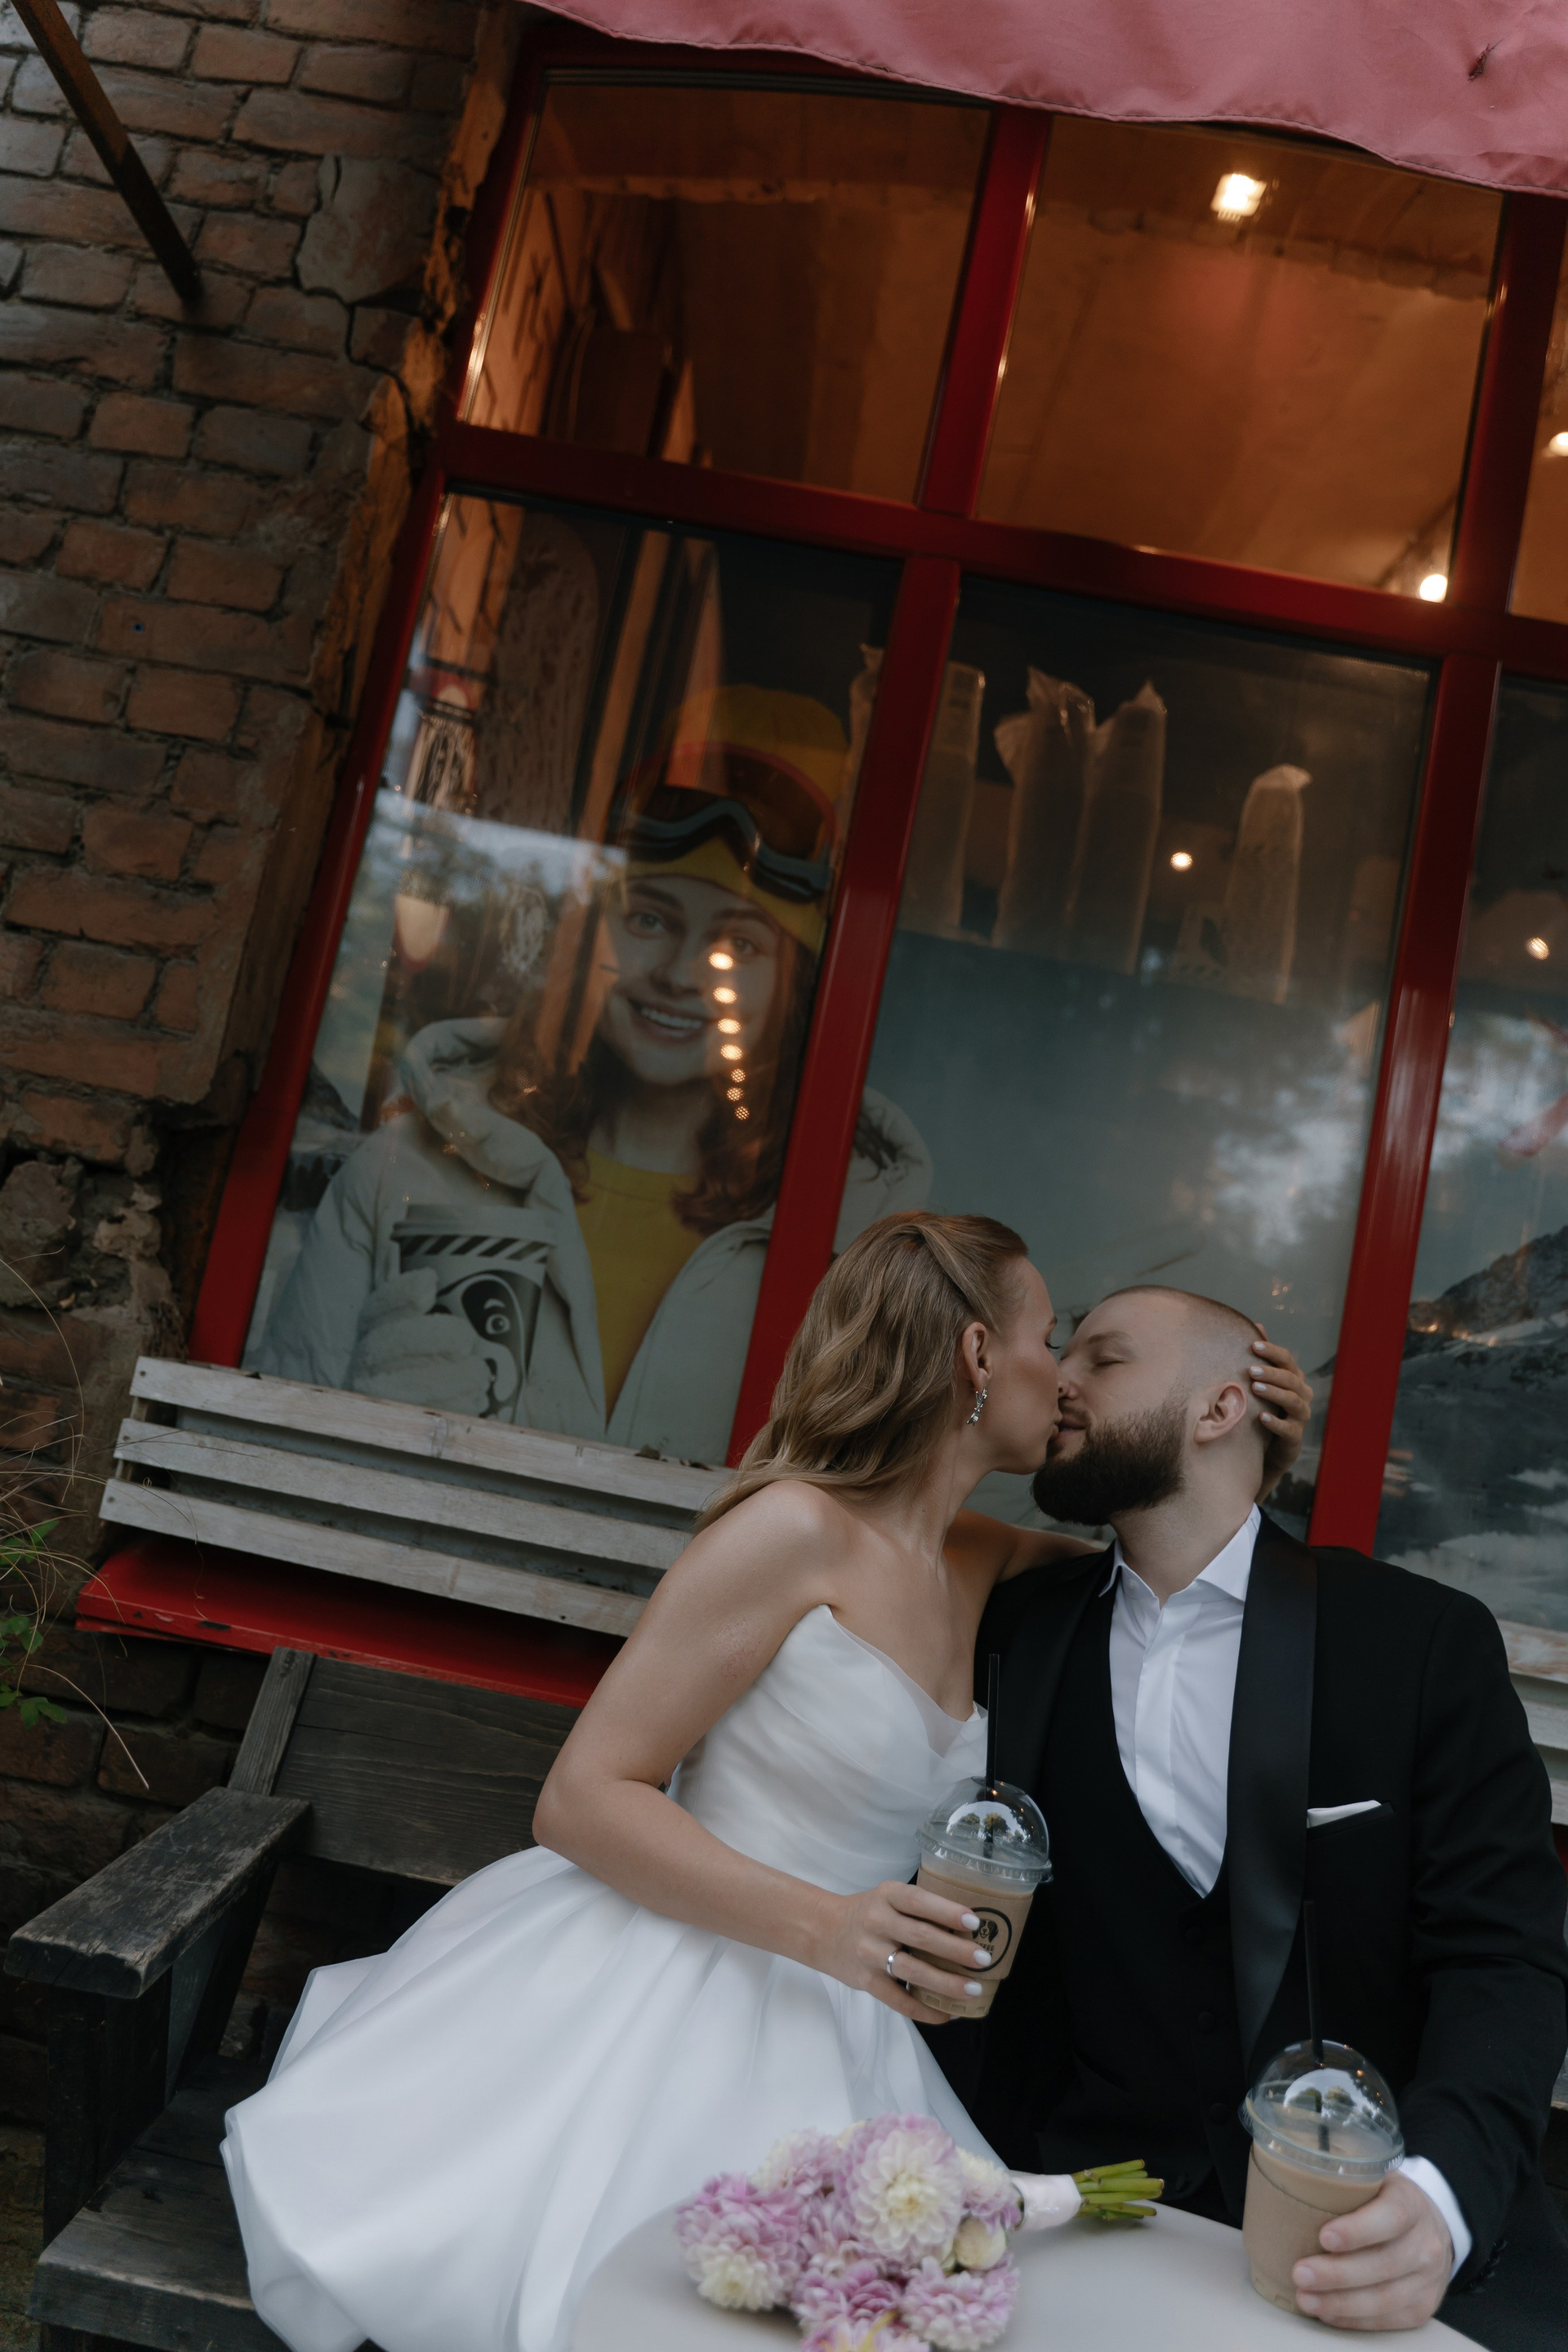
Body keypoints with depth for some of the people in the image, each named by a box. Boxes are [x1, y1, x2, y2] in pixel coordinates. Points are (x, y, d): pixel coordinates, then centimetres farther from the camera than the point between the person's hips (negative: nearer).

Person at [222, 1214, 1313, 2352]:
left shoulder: (982, 1583, 5)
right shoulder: (796, 1529, -17)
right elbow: (582, 1799, -17)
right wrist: (817, 1926, -29)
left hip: (826, 2041, 7)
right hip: (666, 2003, -7)